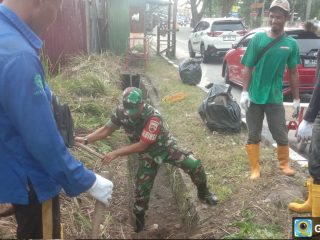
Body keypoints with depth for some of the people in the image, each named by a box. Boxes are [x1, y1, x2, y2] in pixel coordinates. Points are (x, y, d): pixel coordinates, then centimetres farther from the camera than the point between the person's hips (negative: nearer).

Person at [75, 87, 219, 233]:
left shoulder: (153, 117, -37)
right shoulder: (121, 111, -21)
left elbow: (142, 145, -33)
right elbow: (106, 129, -9)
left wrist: (116, 153, -34)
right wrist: (85, 140, -22)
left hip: (166, 147, -3)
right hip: (148, 155, 3)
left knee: (195, 165, -17)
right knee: (142, 187, 1)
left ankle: (203, 193, 12)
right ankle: (139, 218, 26)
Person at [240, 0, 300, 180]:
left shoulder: (291, 44, 0)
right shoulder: (258, 38, -4)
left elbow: (293, 73, 6)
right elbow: (248, 68, -2)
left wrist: (297, 99, 7)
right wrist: (244, 92, -9)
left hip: (275, 98, 1)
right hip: (254, 97, 0)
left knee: (282, 136, 10)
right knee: (254, 136, 9)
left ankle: (284, 164, 35)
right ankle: (255, 169, 24)